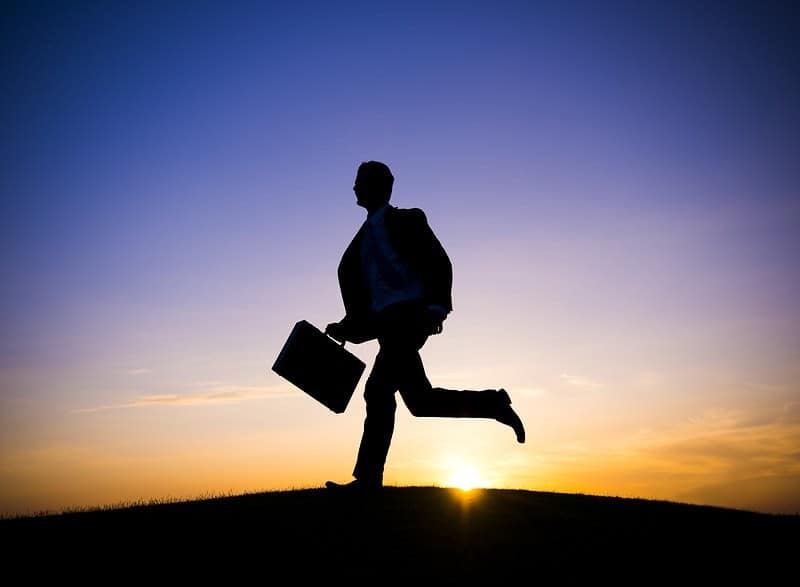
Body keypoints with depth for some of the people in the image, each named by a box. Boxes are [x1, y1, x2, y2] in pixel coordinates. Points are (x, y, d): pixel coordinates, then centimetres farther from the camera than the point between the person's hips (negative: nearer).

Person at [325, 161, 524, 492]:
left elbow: (439, 263, -7)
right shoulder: (365, 235, 23)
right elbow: (350, 275, 20)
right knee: (418, 400, 5)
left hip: (407, 317, -8)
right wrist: (346, 327, 9)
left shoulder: (404, 220, 2)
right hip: (389, 324, 8)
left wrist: (435, 308, -19)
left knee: (378, 391, -14)